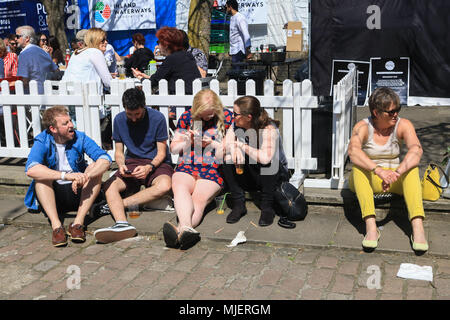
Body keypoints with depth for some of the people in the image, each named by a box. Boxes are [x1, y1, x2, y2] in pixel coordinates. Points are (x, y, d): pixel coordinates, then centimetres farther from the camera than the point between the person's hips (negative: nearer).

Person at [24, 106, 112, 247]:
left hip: (78, 193, 1)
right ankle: (56, 225, -37)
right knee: (40, 175, -26)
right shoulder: (42, 141, -10)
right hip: (53, 195, -1)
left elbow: (105, 159, -19)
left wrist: (85, 177, -38)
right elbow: (30, 169, -30)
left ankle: (78, 223, -30)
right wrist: (65, 175, -42)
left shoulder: (80, 138, -5)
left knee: (95, 168, -21)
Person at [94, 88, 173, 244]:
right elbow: (119, 152, 9)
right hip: (132, 163, 3)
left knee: (164, 185, -38)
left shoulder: (157, 118, -7)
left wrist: (149, 167, -25)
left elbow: (161, 152, -5)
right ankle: (122, 223, -55)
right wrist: (121, 165, -15)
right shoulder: (119, 120, 3)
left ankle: (114, 205, -32)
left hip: (156, 163, -2)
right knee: (109, 186, -29)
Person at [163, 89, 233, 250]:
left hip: (213, 170, -1)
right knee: (180, 188, -33)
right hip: (186, 167, 2)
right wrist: (188, 142, -4)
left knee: (198, 200, -30)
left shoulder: (227, 117, 6)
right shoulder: (187, 116, 13)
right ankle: (187, 229, -57)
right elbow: (173, 148, 17)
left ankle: (180, 231, -55)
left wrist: (212, 143, -8)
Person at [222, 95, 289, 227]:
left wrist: (241, 145, -28)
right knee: (228, 160, -20)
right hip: (251, 177, 5)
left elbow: (265, 157, -40)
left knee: (267, 162, -36)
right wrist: (234, 148, -33)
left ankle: (267, 207, -19)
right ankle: (238, 205, -12)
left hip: (275, 175, -4)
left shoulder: (269, 129, -25)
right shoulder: (237, 127, -5)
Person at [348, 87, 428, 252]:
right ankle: (370, 225, -45)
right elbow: (353, 151, -33)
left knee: (411, 167, -28)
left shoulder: (403, 125, -8)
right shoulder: (363, 127, -13)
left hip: (395, 182, 1)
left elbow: (416, 149, -26)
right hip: (367, 180, -1)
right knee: (357, 167, -32)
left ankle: (418, 226, -41)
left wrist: (396, 173, -43)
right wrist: (378, 170, -48)